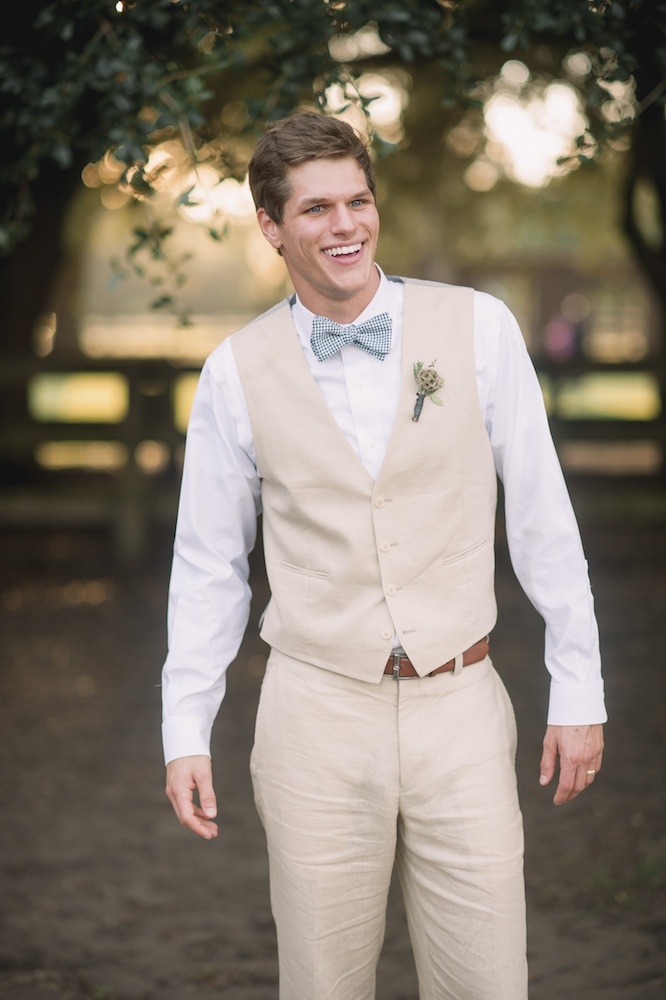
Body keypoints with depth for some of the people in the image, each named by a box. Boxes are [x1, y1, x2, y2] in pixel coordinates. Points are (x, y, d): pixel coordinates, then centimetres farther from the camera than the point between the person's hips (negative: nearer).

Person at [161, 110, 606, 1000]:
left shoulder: (478, 328, -2)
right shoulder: (236, 372, 0)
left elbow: (542, 516, 2)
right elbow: (208, 562, 8)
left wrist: (578, 689, 3)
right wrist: (185, 730, 6)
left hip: (461, 709, 0)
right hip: (318, 715, 0)